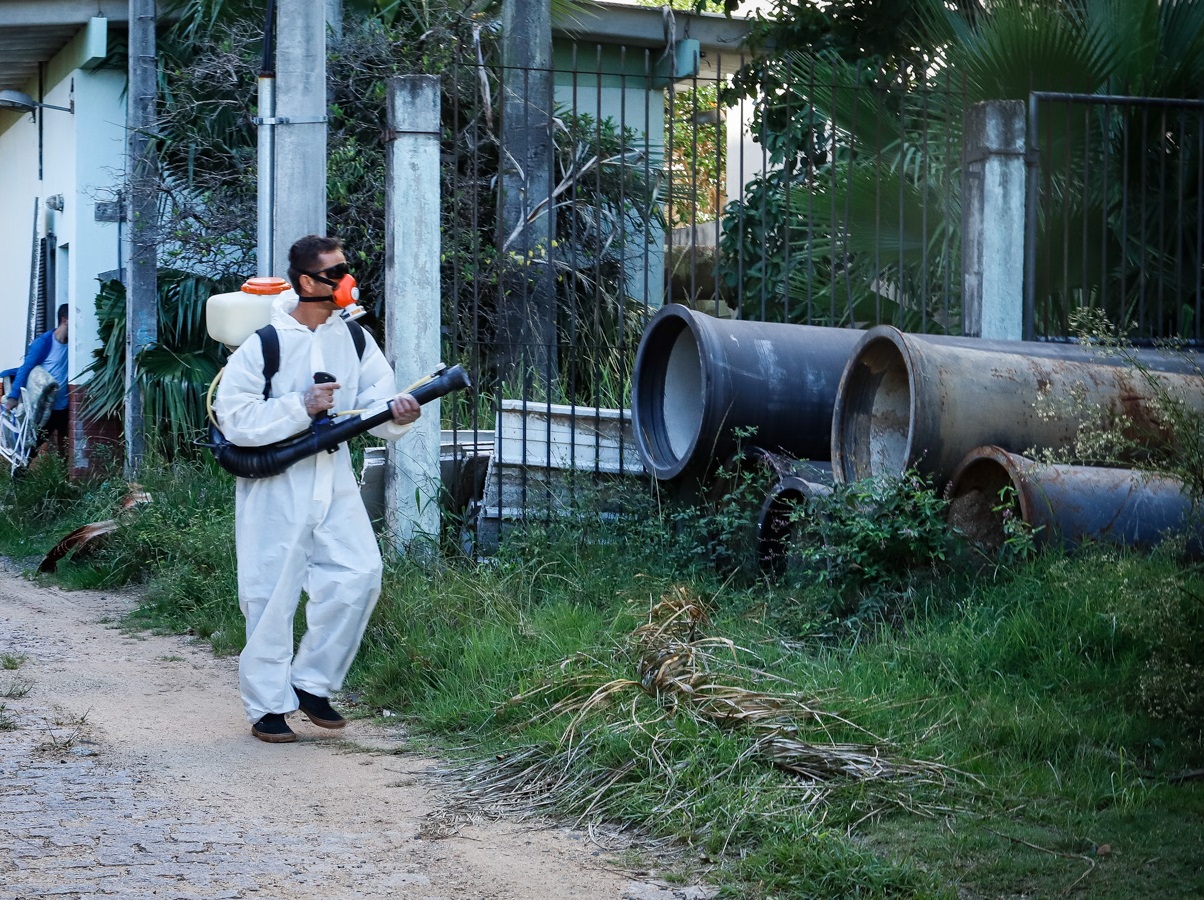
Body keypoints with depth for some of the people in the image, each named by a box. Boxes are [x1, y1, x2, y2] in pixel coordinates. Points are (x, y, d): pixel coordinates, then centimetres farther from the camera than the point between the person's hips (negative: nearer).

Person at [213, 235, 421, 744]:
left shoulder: (353, 338, 3)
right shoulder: (263, 343, -13)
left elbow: (374, 400, 1)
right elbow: (234, 420, -16)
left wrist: (396, 414, -22)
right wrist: (301, 407, -22)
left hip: (333, 478, 5)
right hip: (274, 485, -5)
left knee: (358, 574, -7)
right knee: (272, 591, 0)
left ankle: (311, 683, 11)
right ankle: (267, 705, 13)